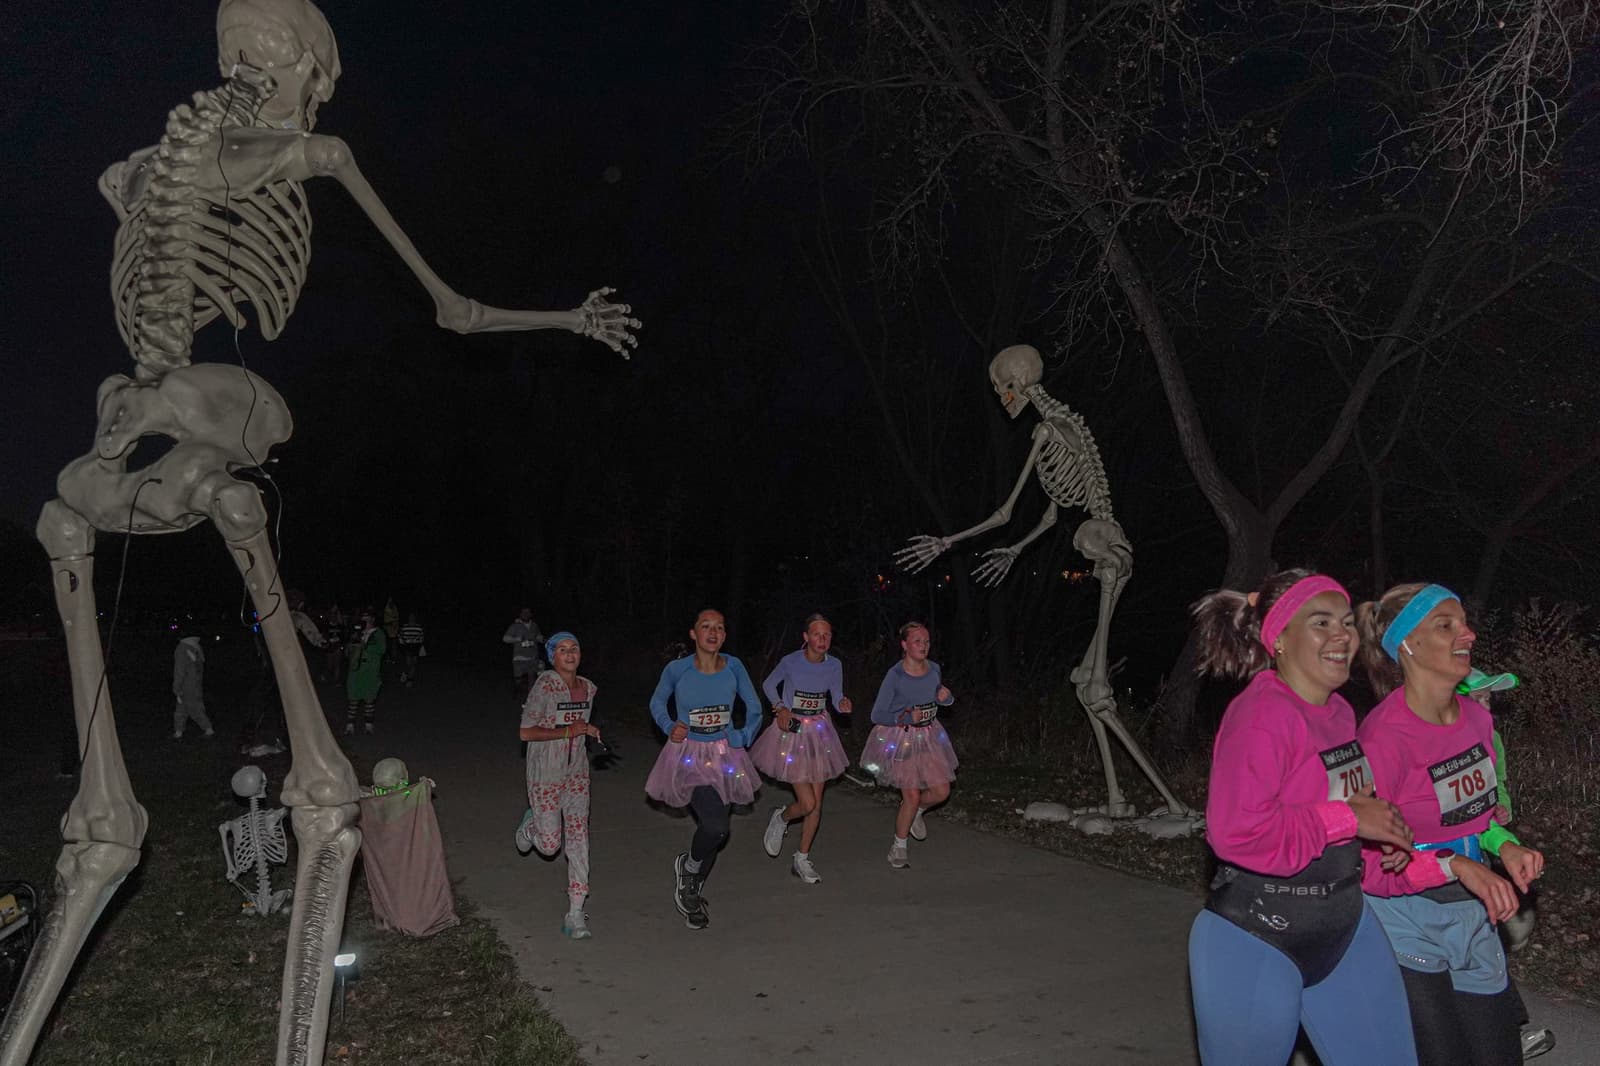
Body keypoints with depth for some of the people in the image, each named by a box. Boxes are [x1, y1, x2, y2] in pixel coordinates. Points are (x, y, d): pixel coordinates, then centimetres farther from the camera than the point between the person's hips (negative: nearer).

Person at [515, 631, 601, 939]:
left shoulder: (588, 688, 3)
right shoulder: (544, 686, -16)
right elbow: (526, 732, -18)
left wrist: (589, 730, 2)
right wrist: (568, 731, -21)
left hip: (576, 773, 5)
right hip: (545, 775, -5)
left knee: (578, 839, 0)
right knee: (549, 845, 3)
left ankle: (575, 913, 7)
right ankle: (531, 825, 40)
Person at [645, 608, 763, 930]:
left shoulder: (733, 667, -6)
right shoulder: (677, 669, -11)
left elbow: (754, 707, 7)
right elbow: (657, 701, 8)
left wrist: (745, 735, -7)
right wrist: (669, 727, -8)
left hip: (724, 757, 4)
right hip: (690, 756, -4)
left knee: (713, 829, 14)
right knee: (715, 826, -22)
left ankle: (693, 892, 38)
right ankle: (687, 865, 11)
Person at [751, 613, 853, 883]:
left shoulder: (834, 665, -6)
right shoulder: (790, 662, -15)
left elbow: (837, 697, 3)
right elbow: (769, 684, 2)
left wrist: (843, 705, -19)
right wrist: (780, 708, -12)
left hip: (819, 732, 4)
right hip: (792, 731, -4)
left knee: (817, 803, 7)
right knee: (807, 803, -9)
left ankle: (802, 860, 23)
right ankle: (781, 817, 26)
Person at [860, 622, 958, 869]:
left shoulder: (934, 669, -5)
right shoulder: (895, 676, -21)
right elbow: (877, 715, -16)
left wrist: (945, 697, -9)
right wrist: (906, 717, -28)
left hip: (928, 735, 5)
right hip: (901, 738, -5)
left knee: (941, 792, 2)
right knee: (912, 795, -3)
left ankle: (916, 811, 36)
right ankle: (898, 848, 18)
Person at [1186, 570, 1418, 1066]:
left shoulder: (1339, 712, 4)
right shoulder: (1260, 714, -23)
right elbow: (1235, 831, -32)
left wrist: (1382, 825, 1)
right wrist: (1348, 819, -23)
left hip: (1346, 928, 8)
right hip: (1255, 943, -8)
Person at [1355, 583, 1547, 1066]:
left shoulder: (1476, 716, 0)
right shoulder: (1384, 734, -24)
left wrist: (1504, 845, -3)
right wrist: (1455, 865, -30)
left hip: (1471, 915, 8)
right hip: (1406, 921, -7)